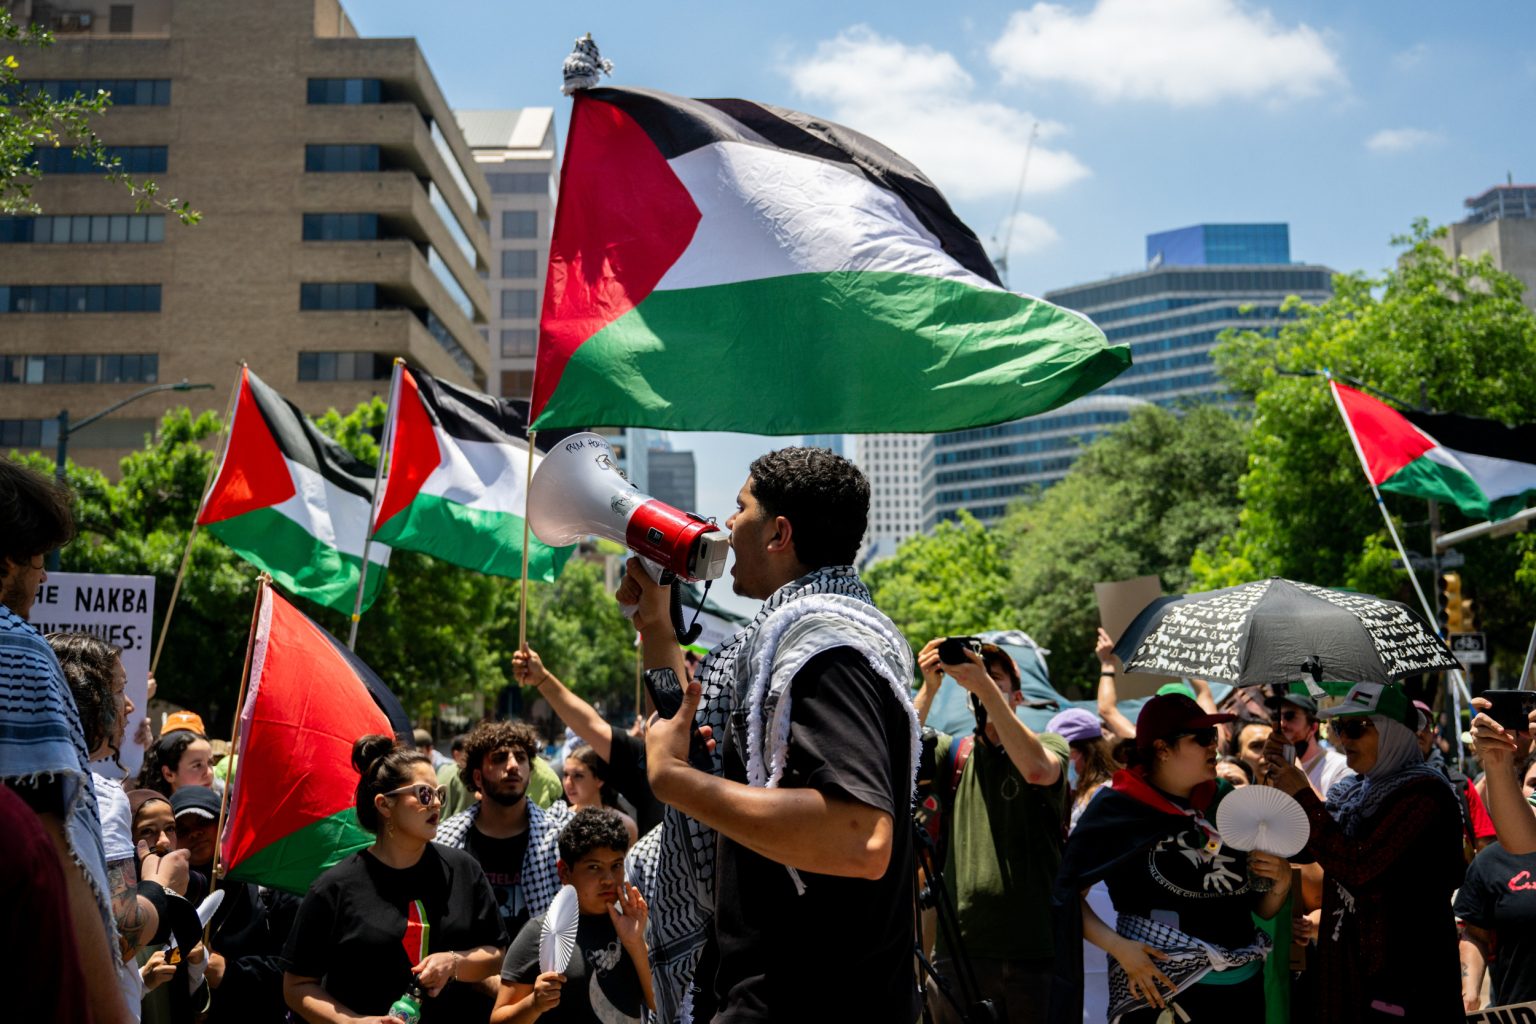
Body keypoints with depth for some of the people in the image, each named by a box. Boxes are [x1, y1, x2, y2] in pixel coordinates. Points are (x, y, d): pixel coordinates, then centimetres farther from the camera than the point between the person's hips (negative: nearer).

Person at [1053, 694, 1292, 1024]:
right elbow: (1067, 893, -8)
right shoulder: (1117, 808, -7)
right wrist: (1119, 947, -19)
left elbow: (1264, 910, 14)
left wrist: (1281, 882, -6)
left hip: (1244, 986, 5)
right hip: (1161, 988, -4)